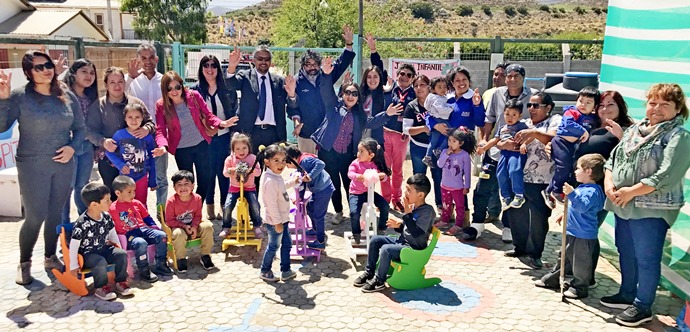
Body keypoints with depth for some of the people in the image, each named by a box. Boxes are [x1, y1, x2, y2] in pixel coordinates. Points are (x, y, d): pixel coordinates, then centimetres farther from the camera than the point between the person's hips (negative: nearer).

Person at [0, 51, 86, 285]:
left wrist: (72, 147, -7)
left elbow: (80, 128, 10)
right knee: (35, 217, -3)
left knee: (56, 215, 12)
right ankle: (24, 263, 17)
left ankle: (51, 257, 30)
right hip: (33, 166, -4)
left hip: (63, 164, 4)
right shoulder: (19, 97, -7)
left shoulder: (68, 97, 4)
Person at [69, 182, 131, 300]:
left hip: (104, 248, 6)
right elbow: (74, 245, -18)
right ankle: (100, 288, -11)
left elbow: (112, 233, 14)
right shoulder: (82, 223, -23)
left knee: (122, 254, -14)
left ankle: (120, 282, 1)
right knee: (101, 263, -33)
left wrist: (118, 247, 12)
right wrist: (73, 266, -15)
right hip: (88, 254, -6)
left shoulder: (106, 217, -3)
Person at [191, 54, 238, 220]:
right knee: (208, 172, 7)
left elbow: (234, 110, 6)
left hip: (224, 136, 0)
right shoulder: (196, 89, 2)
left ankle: (224, 206, 15)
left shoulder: (227, 88, 2)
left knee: (223, 172, 5)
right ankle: (209, 205, 19)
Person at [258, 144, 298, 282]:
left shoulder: (277, 177, 3)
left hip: (282, 219, 10)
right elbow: (271, 204, -28)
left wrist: (292, 182, 27)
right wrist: (277, 222, -23)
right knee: (274, 246, 7)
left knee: (287, 243, 17)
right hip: (275, 221, -9)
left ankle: (286, 271, 29)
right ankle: (265, 271, 26)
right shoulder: (271, 181, -28)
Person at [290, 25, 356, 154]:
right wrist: (296, 121, -19)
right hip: (306, 132, -2)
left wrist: (348, 44, -10)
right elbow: (292, 105, -3)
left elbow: (341, 63, 3)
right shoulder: (297, 81, -2)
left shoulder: (327, 76, 6)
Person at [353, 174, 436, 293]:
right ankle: (369, 272, 16)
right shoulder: (413, 207, 4)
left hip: (414, 249, -9)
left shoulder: (427, 211, -22)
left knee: (385, 249, -28)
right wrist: (398, 225, -2)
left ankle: (379, 281, -9)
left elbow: (417, 233, -31)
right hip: (402, 241, 9)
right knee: (375, 240, 6)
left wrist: (407, 214, -28)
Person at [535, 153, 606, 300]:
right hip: (572, 231, 10)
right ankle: (553, 279, 33)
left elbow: (582, 206, -37)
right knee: (564, 256, 21)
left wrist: (571, 194, -46)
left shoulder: (592, 191, -21)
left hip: (583, 235, -10)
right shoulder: (582, 187, 10)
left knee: (580, 262, 1)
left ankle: (580, 287, 13)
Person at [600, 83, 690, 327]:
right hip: (623, 206, 7)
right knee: (626, 253, 19)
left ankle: (643, 307, 14)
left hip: (651, 209, -7)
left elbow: (666, 176, -20)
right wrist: (608, 183, -5)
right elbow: (613, 158, 14)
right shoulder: (634, 130, 13)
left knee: (646, 259, 1)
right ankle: (627, 295, 35)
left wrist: (631, 191, -19)